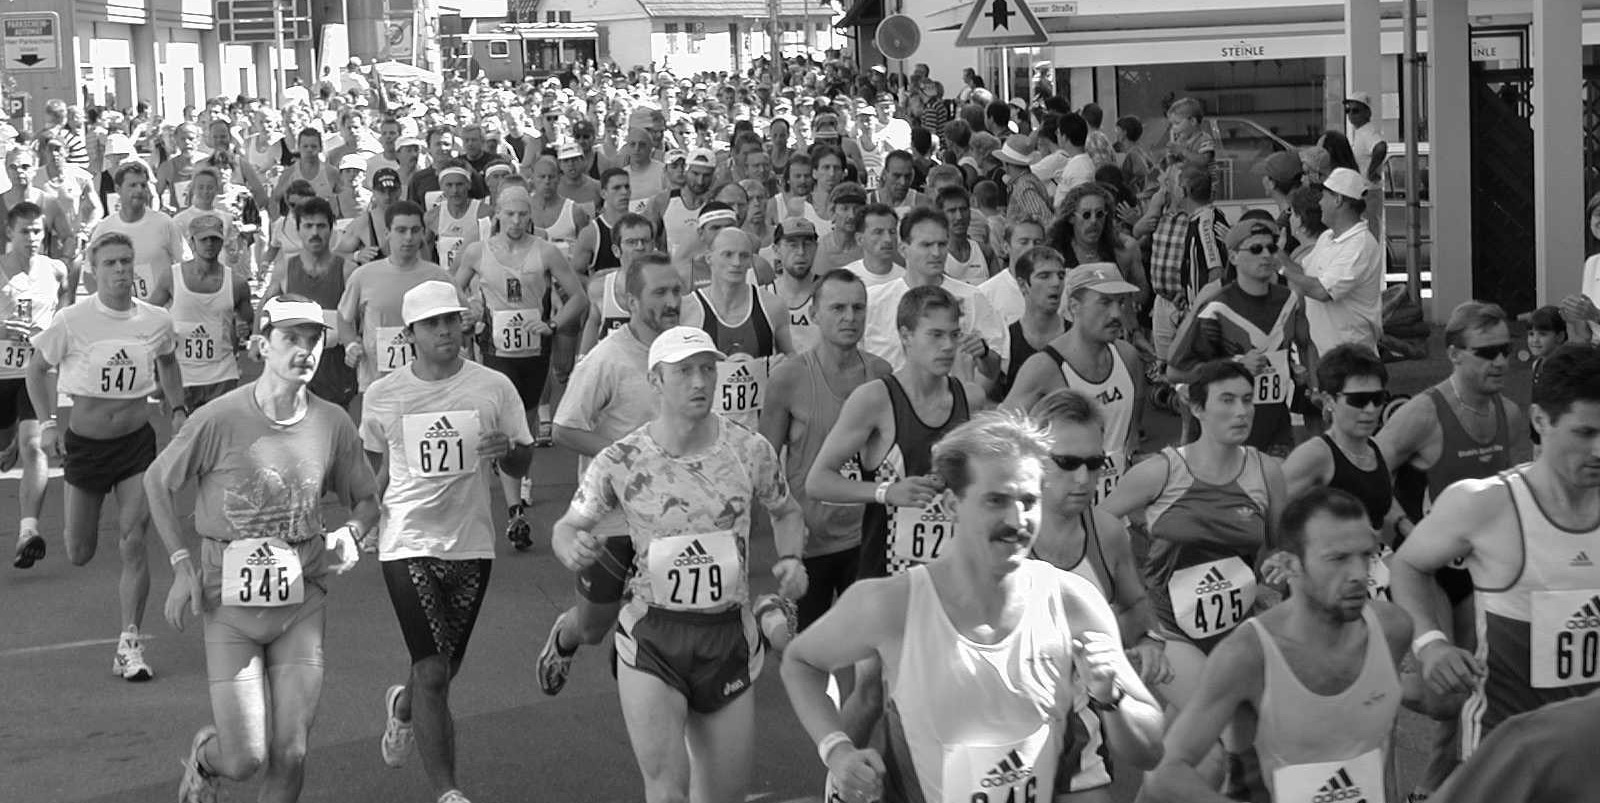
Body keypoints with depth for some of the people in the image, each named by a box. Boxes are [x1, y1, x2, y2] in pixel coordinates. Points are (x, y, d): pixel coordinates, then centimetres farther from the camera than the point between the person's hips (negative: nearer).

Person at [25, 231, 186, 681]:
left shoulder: (157, 322, -4)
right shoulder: (73, 322, -13)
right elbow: (37, 369, 1)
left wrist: (178, 408, 7)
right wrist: (47, 423, -9)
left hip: (137, 443, 1)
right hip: (84, 443, -1)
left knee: (133, 545, -10)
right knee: (79, 555, 9)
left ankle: (129, 645, -4)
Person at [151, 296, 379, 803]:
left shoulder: (331, 424, -2)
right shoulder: (222, 419, -12)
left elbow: (367, 499, 14)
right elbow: (157, 481, 2)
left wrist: (349, 533, -7)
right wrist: (183, 565, -3)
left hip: (302, 600, 3)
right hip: (228, 603, -3)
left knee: (290, 755, -2)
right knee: (245, 759, -5)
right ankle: (204, 757, 31)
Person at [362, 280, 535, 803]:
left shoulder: (494, 387, -3)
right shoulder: (382, 396, -2)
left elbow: (523, 464, 4)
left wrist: (507, 451, -17)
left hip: (471, 543, 2)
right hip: (408, 542, -2)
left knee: (446, 666, 17)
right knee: (432, 671, -13)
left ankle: (403, 706, 53)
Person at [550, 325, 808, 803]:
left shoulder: (749, 450, -4)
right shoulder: (622, 462, -9)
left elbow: (785, 512, 14)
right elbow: (568, 526, 0)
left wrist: (790, 558, -6)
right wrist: (572, 546, -23)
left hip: (729, 637, 3)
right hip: (651, 640, -2)